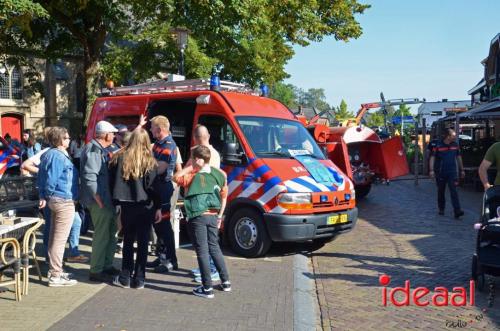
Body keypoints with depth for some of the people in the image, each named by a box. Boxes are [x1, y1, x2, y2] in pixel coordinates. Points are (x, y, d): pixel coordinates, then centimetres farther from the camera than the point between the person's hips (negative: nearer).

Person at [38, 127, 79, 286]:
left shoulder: (50, 154, 12)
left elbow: (42, 176, 15)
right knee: (60, 239, -5)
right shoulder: (59, 156, -18)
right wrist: (48, 195, -5)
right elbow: (51, 179, -22)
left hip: (56, 200, 10)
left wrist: (44, 195, 13)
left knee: (54, 238, 17)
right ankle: (56, 276, 0)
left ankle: (54, 270, 28)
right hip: (64, 201, -10)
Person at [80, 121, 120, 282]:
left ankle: (107, 265, 30)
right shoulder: (93, 150, -17)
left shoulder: (100, 149, 14)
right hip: (99, 202, -10)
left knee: (110, 233, 18)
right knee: (102, 235, -2)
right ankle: (96, 271, 8)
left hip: (107, 200, 10)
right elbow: (89, 178, -25)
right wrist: (100, 201, -23)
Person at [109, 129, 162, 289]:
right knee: (142, 242, 6)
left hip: (126, 205, 2)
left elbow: (112, 181, 2)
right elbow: (154, 185, -8)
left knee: (128, 241, 13)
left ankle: (125, 278, 16)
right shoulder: (150, 161, -5)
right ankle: (139, 279, 10)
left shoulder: (120, 157, 0)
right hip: (145, 206, -2)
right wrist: (158, 207, -1)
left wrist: (116, 202, 9)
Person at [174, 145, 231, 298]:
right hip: (213, 216, 6)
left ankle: (207, 288, 2)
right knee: (214, 248, 19)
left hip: (198, 218, -6)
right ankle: (225, 281, 25)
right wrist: (219, 216, 19)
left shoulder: (194, 177, -11)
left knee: (202, 251, -1)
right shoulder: (220, 175, 7)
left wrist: (190, 168, -4)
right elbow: (224, 197, 13)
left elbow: (176, 178, -4)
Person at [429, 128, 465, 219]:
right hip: (440, 172, -1)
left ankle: (457, 211, -17)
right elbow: (432, 158, -5)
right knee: (441, 191, 10)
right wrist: (431, 170, -14)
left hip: (452, 172, 1)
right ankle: (441, 209, 27)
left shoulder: (455, 145, 6)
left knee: (454, 191, -10)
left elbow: (458, 157, 16)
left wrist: (461, 170, 18)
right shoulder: (438, 145, -6)